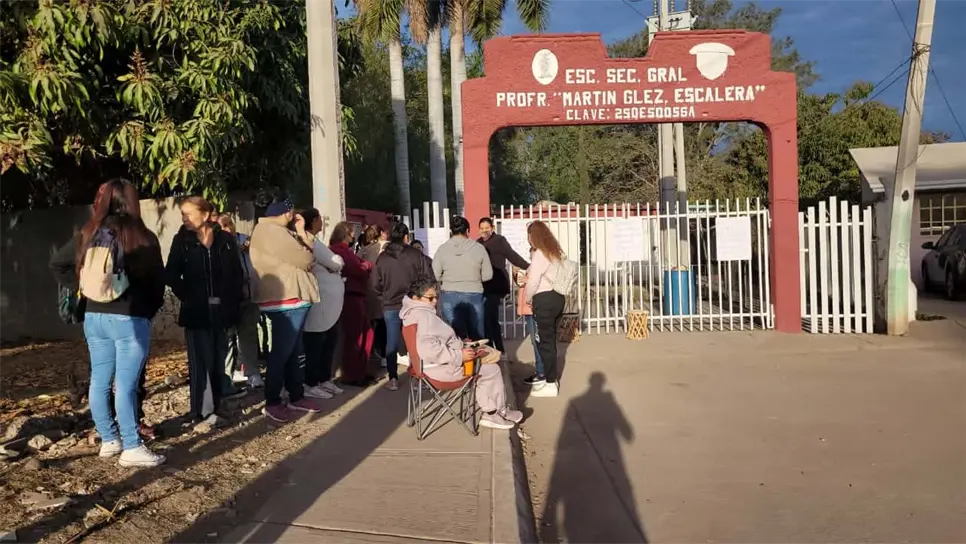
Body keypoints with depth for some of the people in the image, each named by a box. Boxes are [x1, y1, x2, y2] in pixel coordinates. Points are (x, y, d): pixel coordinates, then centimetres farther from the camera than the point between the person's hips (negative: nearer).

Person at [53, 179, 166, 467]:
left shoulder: (86, 236, 5)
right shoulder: (142, 238, -9)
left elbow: (66, 270, 10)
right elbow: (158, 282, -4)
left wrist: (91, 296, 18)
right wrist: (148, 311, 12)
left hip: (93, 317, 6)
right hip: (130, 319, -5)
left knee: (99, 380, 11)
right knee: (126, 384, -4)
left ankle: (109, 440, 21)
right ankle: (131, 448, 0)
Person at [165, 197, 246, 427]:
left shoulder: (226, 240, 1)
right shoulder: (181, 241, -1)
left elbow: (237, 274, 3)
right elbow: (171, 275, -2)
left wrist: (233, 302, -3)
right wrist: (187, 296, -8)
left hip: (221, 309, 2)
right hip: (196, 310, -1)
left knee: (218, 354, 12)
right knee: (201, 358, -1)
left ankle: (222, 389, 27)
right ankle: (205, 409, 3)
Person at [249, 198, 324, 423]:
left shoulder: (278, 231, 19)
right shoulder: (270, 231, -14)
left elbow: (306, 251, 14)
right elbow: (304, 259, -19)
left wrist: (301, 231, 5)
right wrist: (309, 258, 2)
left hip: (293, 298, 11)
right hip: (285, 301, -11)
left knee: (293, 352, 15)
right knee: (281, 353, -5)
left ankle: (296, 397, 24)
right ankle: (272, 404, 4)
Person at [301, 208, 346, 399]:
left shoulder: (314, 242, 17)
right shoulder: (312, 243, -15)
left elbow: (330, 267, 15)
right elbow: (335, 263, -16)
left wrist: (336, 263, -6)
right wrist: (338, 260, 5)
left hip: (328, 303, 10)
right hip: (320, 302, -10)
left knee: (330, 341, 15)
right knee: (315, 343, -3)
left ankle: (325, 380, 24)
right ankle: (310, 384, 5)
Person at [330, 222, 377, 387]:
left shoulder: (345, 250, 21)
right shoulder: (339, 250, -12)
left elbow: (361, 265, 18)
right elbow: (357, 270, -20)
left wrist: (364, 265, -3)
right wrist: (365, 267, 0)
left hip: (356, 296, 10)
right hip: (350, 297, -10)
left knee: (366, 333, 14)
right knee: (353, 337, -3)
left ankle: (360, 372, 23)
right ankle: (351, 376, 6)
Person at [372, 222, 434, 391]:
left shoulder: (382, 257, 1)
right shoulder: (416, 254, -7)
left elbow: (375, 284, 4)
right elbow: (428, 277, -6)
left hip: (390, 307, 2)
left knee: (392, 344, 8)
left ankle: (393, 379, 8)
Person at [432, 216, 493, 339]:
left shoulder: (442, 249, -5)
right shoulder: (478, 248, -5)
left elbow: (435, 275, -3)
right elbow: (488, 275, 0)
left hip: (449, 296, 0)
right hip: (474, 295, 0)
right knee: (476, 336, 12)